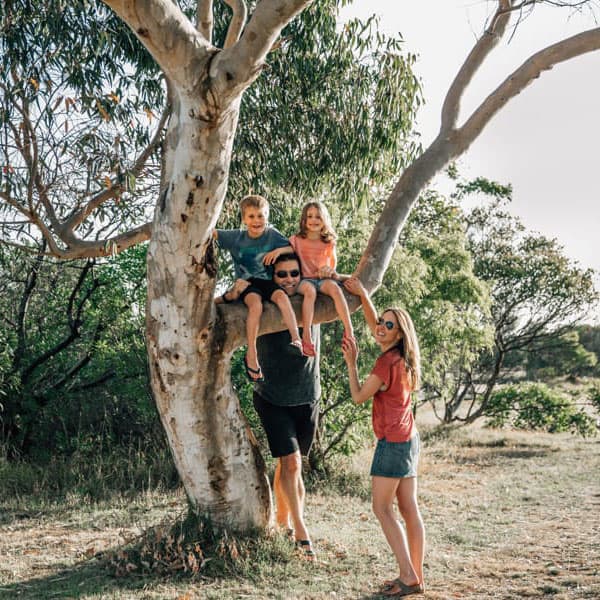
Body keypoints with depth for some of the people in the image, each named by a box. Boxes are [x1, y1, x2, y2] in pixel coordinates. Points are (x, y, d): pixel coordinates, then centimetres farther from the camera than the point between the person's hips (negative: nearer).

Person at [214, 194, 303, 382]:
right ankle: (251, 355, -36)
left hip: (267, 282, 2)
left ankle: (296, 339, -41)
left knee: (281, 296, -33)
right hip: (246, 283, -1)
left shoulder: (272, 234, 5)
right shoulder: (236, 237, 3)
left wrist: (279, 250, -12)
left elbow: (293, 249, 8)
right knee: (256, 303, -34)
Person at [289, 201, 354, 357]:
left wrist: (330, 270, 2)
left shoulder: (329, 242, 11)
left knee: (334, 286, -33)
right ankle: (306, 335, -43)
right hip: (304, 279, -2)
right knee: (310, 289, -37)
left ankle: (348, 330, -37)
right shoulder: (296, 240, 6)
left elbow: (333, 263, 21)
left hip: (324, 279, 2)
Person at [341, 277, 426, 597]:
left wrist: (351, 362, -4)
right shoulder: (401, 358, 8)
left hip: (393, 441, -9)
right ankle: (415, 576, 13)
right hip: (408, 439, 9)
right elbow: (372, 324, 20)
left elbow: (358, 396, -8)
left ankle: (408, 576, -4)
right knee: (409, 509, 9)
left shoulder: (388, 362, -17)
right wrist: (362, 294, 12)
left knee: (382, 508, -2)